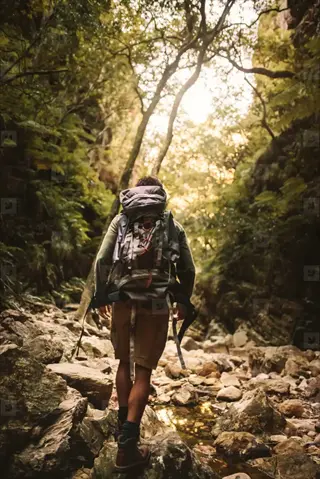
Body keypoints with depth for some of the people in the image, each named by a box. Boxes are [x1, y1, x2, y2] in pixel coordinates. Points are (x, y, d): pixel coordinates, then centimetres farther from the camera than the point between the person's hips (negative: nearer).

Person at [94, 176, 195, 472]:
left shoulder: (121, 219, 7)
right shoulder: (173, 225, 7)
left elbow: (102, 261, -1)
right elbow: (187, 271, 5)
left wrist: (101, 295, 11)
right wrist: (184, 302, 19)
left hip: (122, 301, 1)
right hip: (156, 305, -1)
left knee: (124, 362, 21)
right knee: (143, 371, 5)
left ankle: (124, 424, 31)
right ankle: (127, 447, 0)